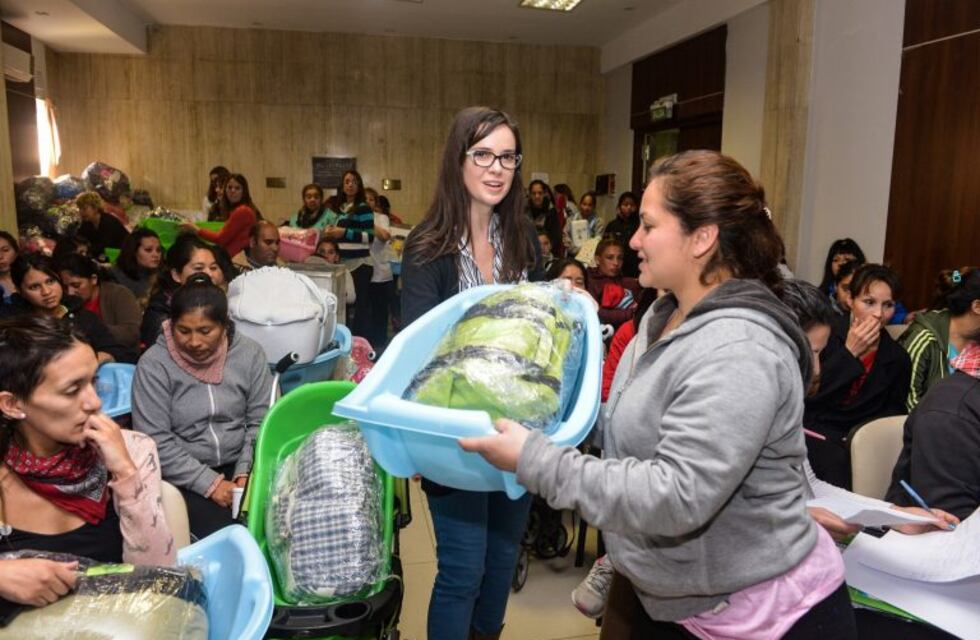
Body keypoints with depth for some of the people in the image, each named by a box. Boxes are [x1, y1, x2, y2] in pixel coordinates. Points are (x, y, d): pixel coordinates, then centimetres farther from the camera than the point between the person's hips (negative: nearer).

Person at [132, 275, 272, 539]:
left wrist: (245, 473, -11)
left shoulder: (248, 352, -2)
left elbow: (260, 421, 2)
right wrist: (210, 484, -15)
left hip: (238, 464, 3)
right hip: (183, 475, -2)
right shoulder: (154, 364, -9)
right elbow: (156, 442, -11)